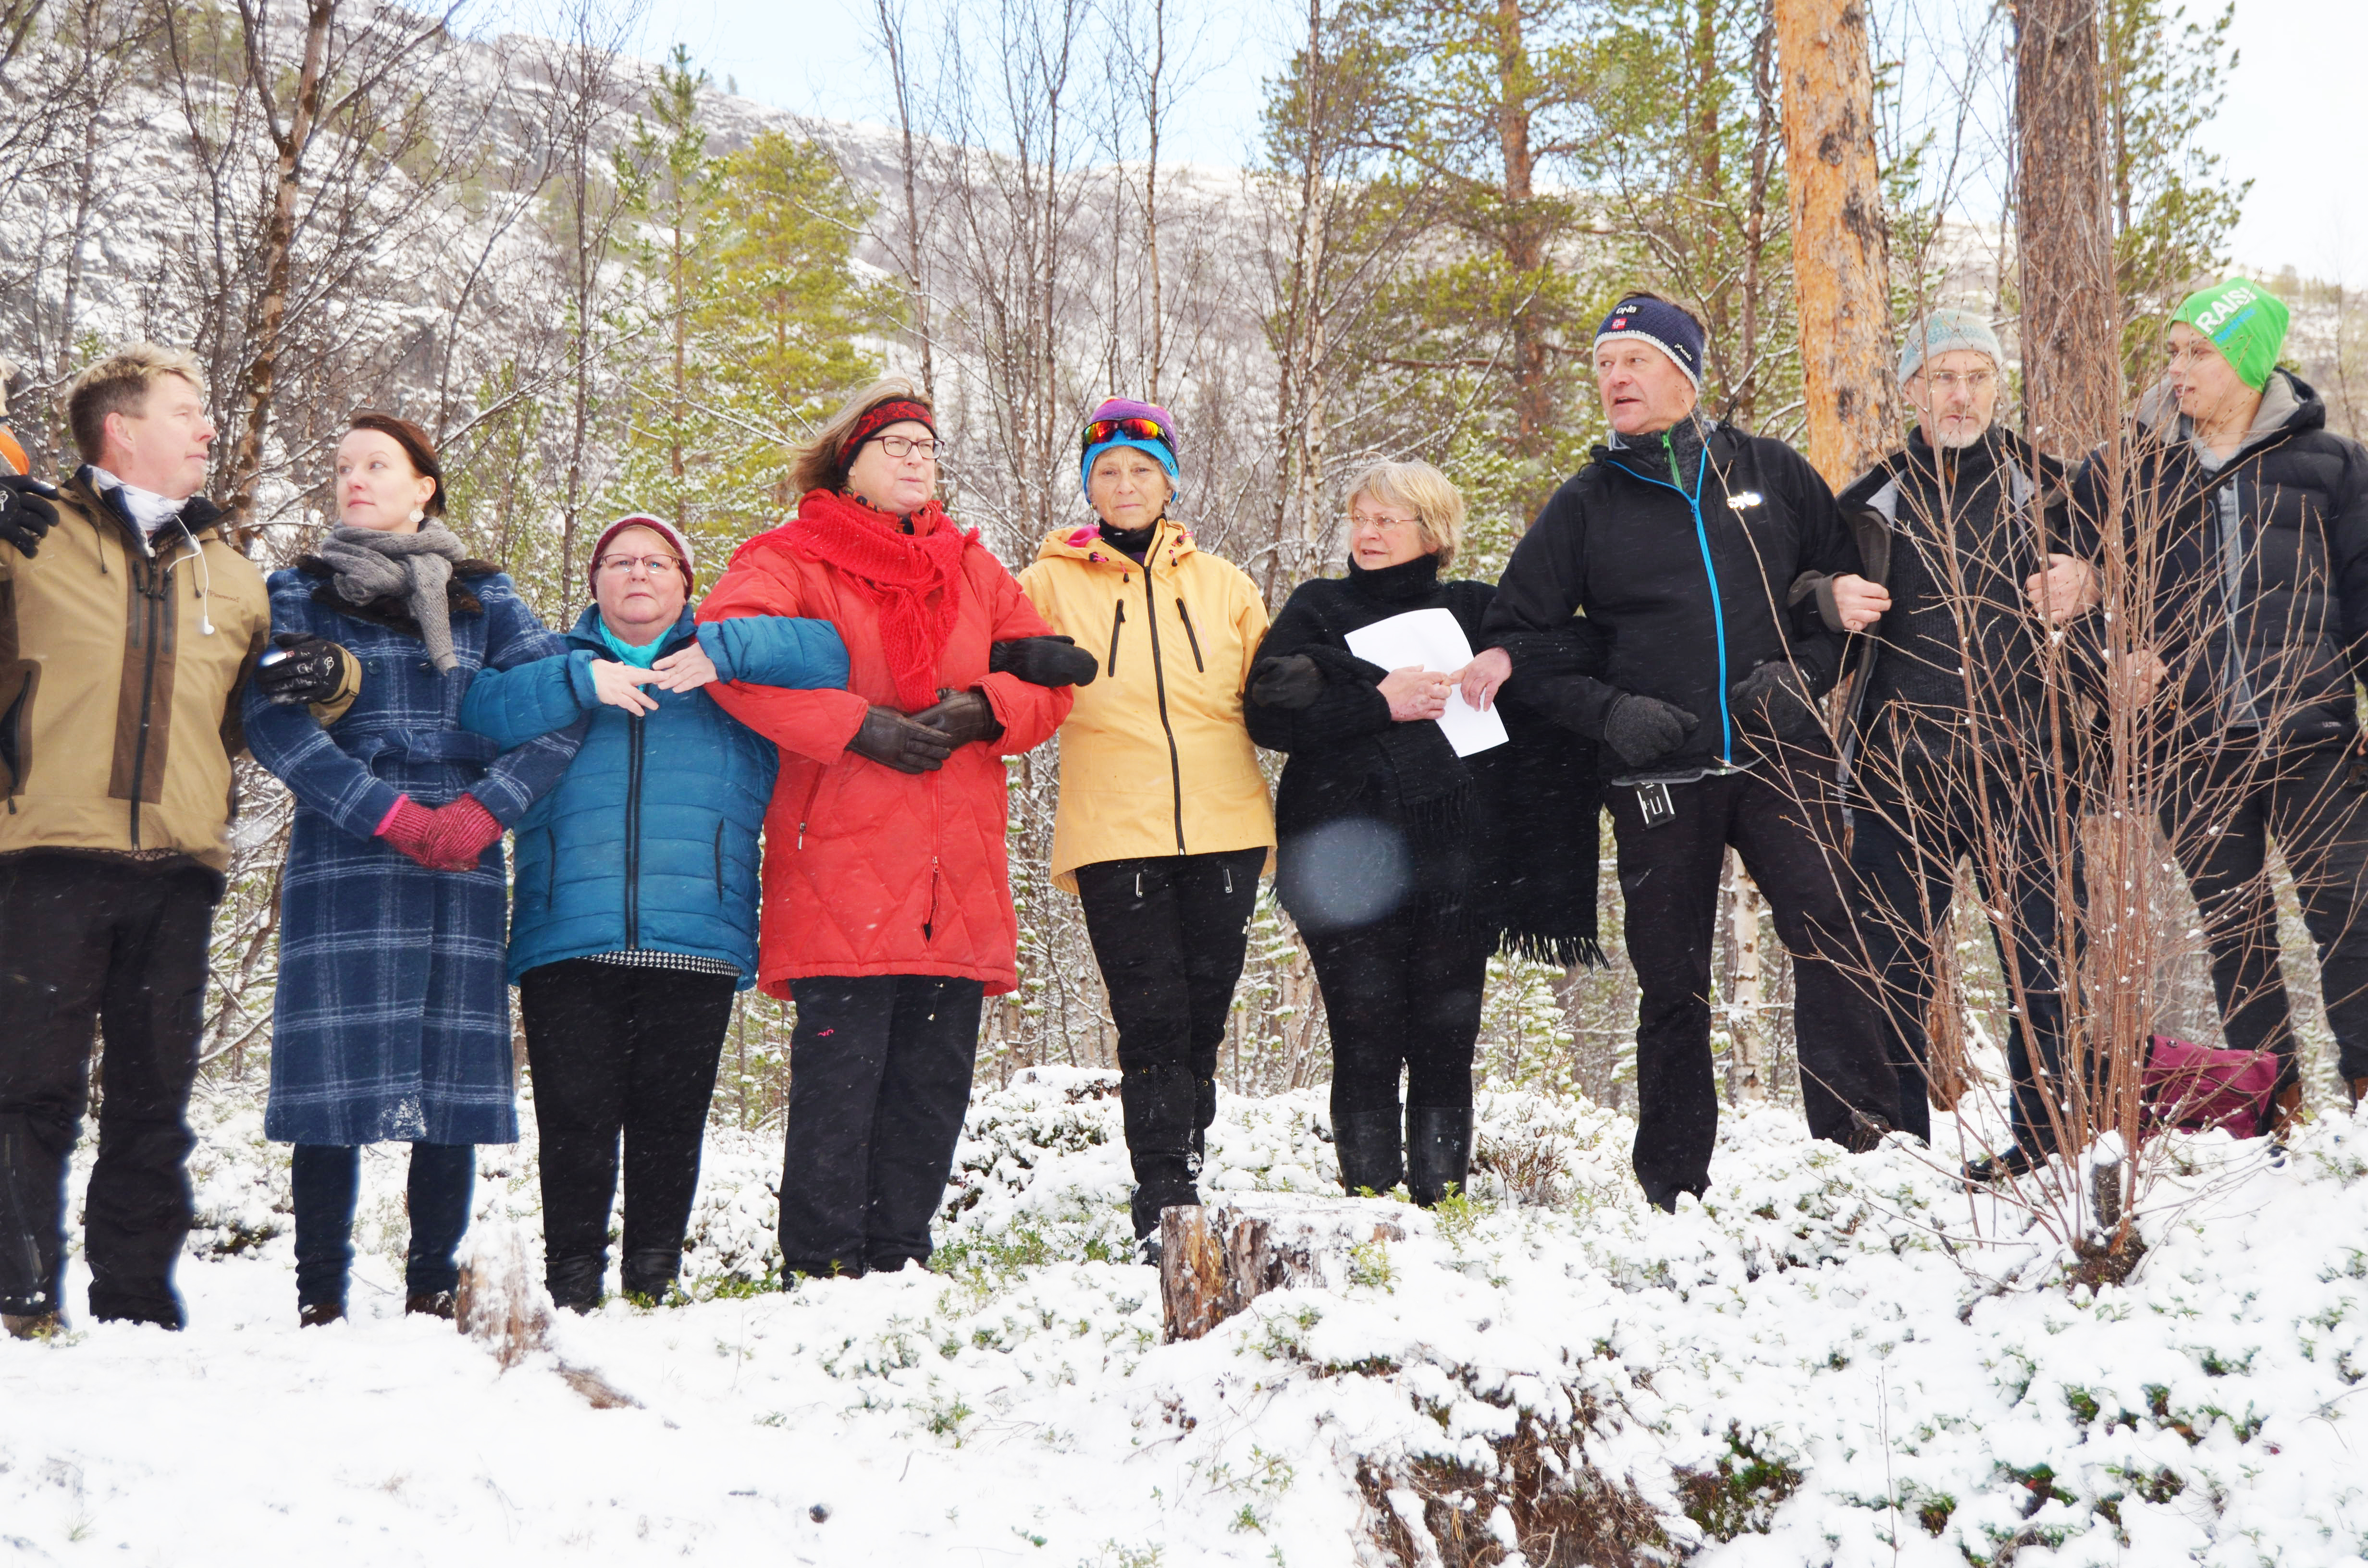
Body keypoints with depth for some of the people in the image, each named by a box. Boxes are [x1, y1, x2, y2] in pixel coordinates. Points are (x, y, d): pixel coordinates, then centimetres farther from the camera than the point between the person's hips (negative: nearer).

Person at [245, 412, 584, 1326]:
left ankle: (433, 1294, 7)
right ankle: (319, 1300, 0)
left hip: (463, 868, 1)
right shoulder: (300, 592, 12)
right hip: (341, 859, -1)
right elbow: (274, 720, -3)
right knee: (337, 1080, -6)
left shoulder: (484, 597, 15)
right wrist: (392, 816, -14)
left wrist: (485, 811, -12)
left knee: (453, 1081, -2)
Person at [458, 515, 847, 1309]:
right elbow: (478, 710, 0)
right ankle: (572, 1290, 6)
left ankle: (653, 1286, 11)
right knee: (575, 1123, -3)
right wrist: (583, 682, -11)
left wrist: (726, 651, -10)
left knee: (670, 1124, 0)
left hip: (695, 940, 0)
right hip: (567, 939, 0)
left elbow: (832, 653, 2)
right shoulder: (558, 665, 19)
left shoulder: (730, 674, 18)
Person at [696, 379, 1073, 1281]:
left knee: (935, 1079, 7)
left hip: (955, 882, 5)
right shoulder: (793, 560, 3)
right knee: (839, 1069, -8)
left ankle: (898, 1257, 17)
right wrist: (859, 727, -18)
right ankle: (823, 1265, 1)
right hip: (844, 867, -5)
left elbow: (1050, 677, 17)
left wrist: (980, 711, -5)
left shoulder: (971, 568, 20)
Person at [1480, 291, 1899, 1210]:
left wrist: (1804, 670, -4)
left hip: (1781, 762, 0)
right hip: (1657, 780, 0)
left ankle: (1866, 1148, -8)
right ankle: (1673, 1190, 13)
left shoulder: (1771, 473, 10)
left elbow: (1849, 585, 15)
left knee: (1833, 942, -15)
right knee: (1672, 986, 4)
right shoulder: (1585, 505, 9)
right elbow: (1515, 637, 9)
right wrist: (1605, 709, -6)